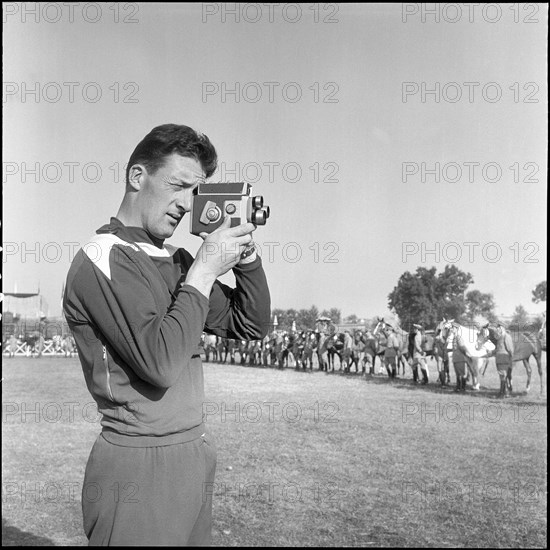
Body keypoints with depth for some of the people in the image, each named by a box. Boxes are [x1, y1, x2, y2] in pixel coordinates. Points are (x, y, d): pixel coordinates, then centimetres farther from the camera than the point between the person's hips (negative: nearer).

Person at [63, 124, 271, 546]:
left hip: (196, 457, 7)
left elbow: (251, 327, 11)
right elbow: (160, 363, -25)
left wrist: (246, 254, -2)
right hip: (139, 468, -7)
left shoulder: (176, 260, 10)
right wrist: (204, 271, -18)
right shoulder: (103, 258, -13)